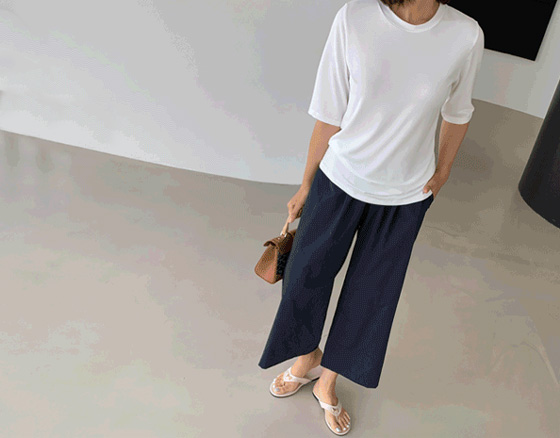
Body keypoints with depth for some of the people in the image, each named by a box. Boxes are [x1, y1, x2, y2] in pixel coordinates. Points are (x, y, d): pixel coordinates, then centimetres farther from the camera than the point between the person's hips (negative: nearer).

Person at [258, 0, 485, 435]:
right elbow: (330, 116, -8)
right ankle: (307, 359, 45)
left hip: (405, 198, 1)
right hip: (339, 180, 0)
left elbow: (457, 114, 4)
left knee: (371, 293, 14)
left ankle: (327, 383, 41)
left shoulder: (466, 35, -14)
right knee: (306, 275, 13)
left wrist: (440, 176, 11)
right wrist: (306, 186, 0)